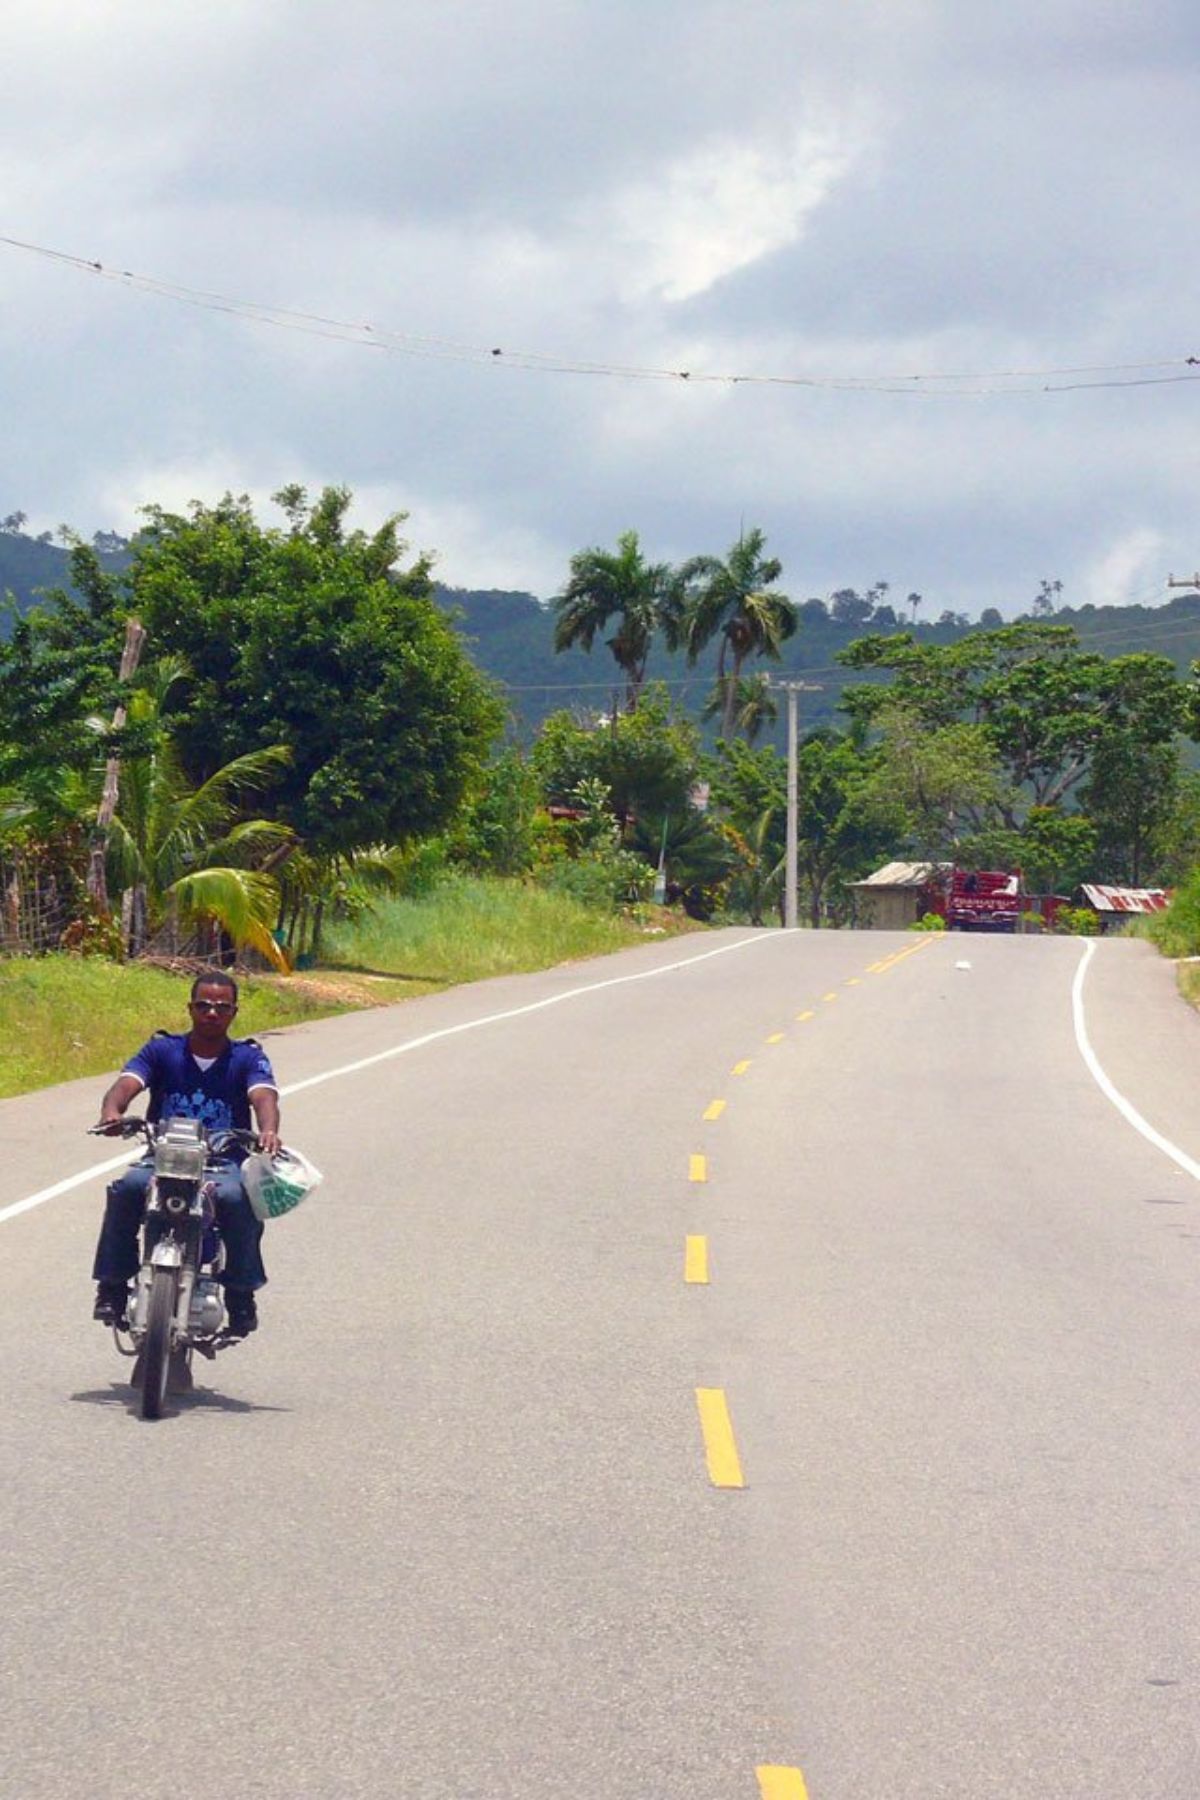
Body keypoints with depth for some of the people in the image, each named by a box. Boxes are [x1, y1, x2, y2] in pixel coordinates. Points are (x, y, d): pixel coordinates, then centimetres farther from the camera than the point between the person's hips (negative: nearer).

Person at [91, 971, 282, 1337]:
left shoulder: (248, 1057, 3)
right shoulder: (162, 1050, 5)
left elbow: (263, 1097, -16)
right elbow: (126, 1083, -11)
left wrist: (268, 1130, -40)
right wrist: (111, 1112, -36)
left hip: (225, 1160, -1)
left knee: (237, 1198, -34)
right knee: (127, 1189, -30)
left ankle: (241, 1296, -18)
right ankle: (112, 1287, -19)